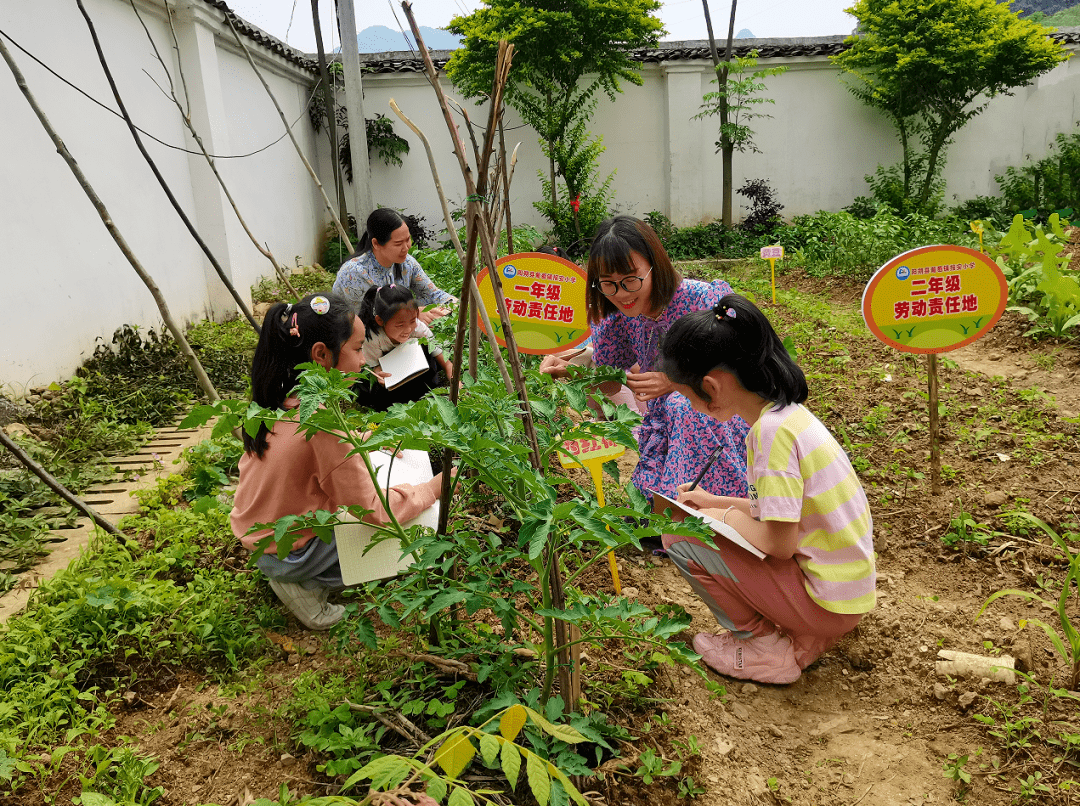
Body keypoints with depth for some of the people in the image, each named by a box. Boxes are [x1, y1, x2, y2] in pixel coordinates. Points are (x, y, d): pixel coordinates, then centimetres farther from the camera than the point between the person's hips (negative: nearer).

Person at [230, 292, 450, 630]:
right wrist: (431, 489, -13)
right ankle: (305, 583, -1)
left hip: (254, 534, 8)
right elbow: (371, 511, -25)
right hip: (288, 551, -8)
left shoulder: (280, 398, -6)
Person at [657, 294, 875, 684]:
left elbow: (780, 542, -23)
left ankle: (769, 648, 4)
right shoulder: (787, 412, 4)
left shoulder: (772, 429, -24)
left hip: (826, 602, -9)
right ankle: (803, 637, 14)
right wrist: (715, 503, 14)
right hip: (848, 590, 9)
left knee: (679, 535, -10)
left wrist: (725, 515, -7)